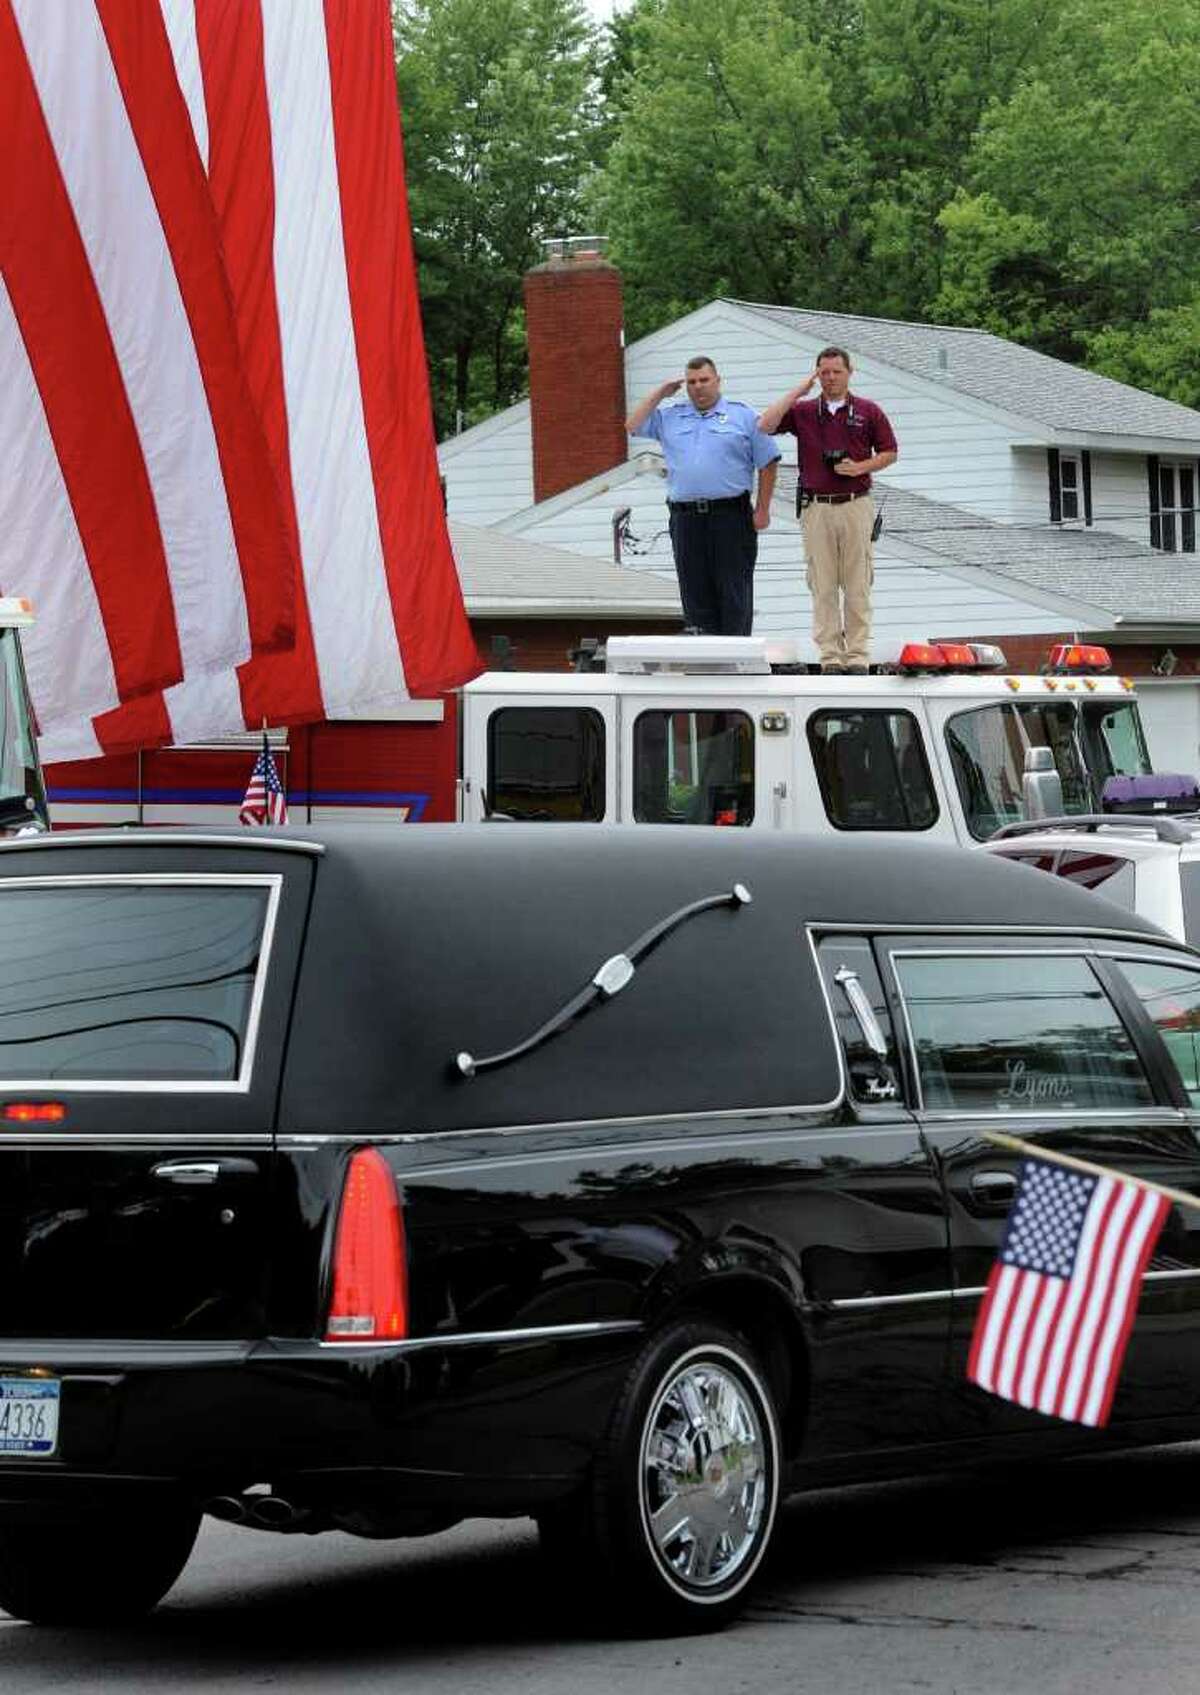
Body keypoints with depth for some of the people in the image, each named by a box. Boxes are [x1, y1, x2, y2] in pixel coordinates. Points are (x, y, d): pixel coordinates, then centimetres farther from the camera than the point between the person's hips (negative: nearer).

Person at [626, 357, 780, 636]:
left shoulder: (743, 416, 6)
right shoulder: (670, 418, 17)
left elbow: (767, 464, 4)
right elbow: (633, 425, 12)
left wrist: (762, 510, -2)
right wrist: (660, 393, 10)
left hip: (731, 517, -3)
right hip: (686, 518, 3)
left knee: (734, 591, -4)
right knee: (696, 593, 3)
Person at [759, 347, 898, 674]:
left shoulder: (869, 412, 6)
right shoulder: (803, 411, 8)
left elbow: (890, 453, 9)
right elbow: (765, 426, -5)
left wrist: (861, 467, -9)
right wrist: (798, 391, -4)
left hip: (856, 505, -1)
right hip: (817, 508, 1)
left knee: (857, 585, -1)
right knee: (823, 585, 1)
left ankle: (857, 655, 3)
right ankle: (830, 655, 4)